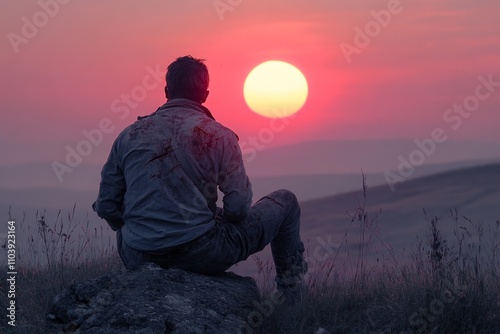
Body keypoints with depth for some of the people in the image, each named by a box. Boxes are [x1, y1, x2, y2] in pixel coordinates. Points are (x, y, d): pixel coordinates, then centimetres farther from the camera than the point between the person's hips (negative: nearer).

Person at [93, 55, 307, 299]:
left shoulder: (129, 135, 4)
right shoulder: (218, 136, -6)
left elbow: (107, 207, 7)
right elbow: (238, 208, -8)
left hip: (139, 260, 4)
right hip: (201, 256, -4)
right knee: (285, 201, 18)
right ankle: (290, 285, 31)